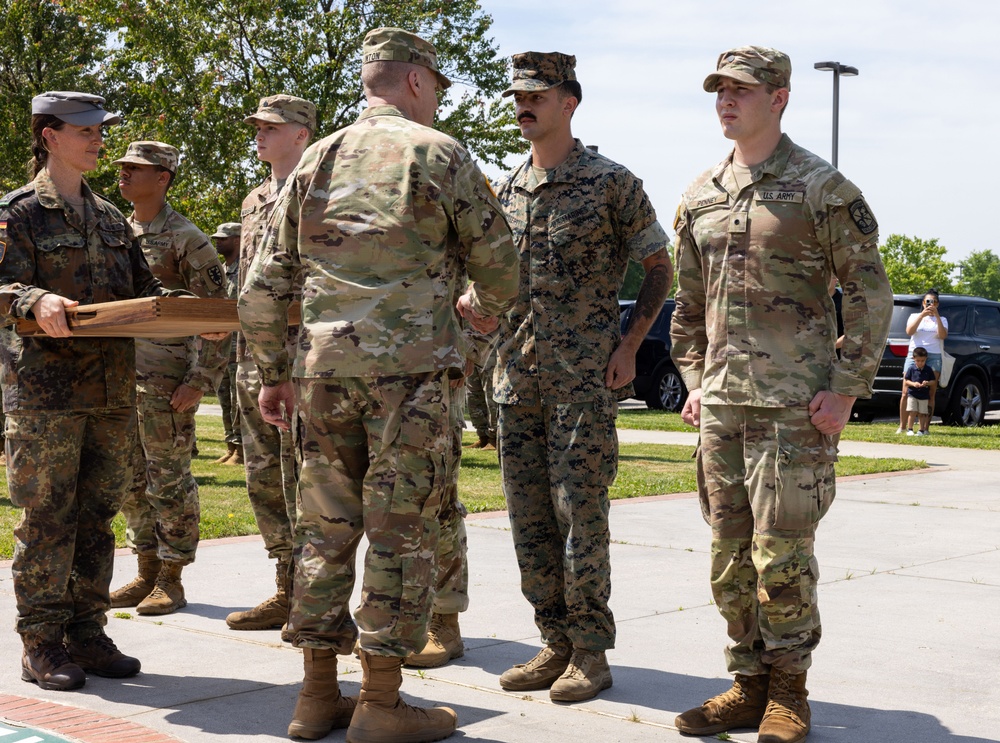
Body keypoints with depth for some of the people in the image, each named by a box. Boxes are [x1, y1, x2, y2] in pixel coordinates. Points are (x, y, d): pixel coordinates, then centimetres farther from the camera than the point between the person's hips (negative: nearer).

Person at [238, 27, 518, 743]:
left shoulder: (316, 160, 14)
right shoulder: (440, 154, 0)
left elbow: (262, 288, 12)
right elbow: (499, 265, 4)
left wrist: (274, 373, 21)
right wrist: (482, 307, 26)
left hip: (323, 368, 5)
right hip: (410, 369, -5)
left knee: (326, 529, 10)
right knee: (402, 532, 0)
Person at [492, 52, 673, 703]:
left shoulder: (611, 183, -4)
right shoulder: (509, 189, 13)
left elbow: (660, 268, 1)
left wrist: (629, 345, -8)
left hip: (585, 376, -6)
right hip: (518, 375, 6)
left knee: (579, 514, -6)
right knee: (530, 518, 7)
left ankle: (591, 653, 4)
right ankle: (557, 644, 17)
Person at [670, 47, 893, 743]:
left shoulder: (823, 188, -4)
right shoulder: (701, 195, 13)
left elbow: (870, 291, -5)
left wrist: (846, 389, -11)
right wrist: (694, 380, 15)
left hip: (795, 403, -6)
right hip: (720, 403, 6)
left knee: (782, 554, -5)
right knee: (731, 555, 9)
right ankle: (749, 685, 20)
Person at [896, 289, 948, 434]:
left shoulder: (942, 320, 16)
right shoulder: (914, 316, 16)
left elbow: (943, 335, -4)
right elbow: (909, 331, -4)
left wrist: (936, 316, -11)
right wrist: (922, 315, -12)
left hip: (934, 357, 0)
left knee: (930, 394, -6)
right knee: (906, 393, -7)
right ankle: (903, 426, -2)